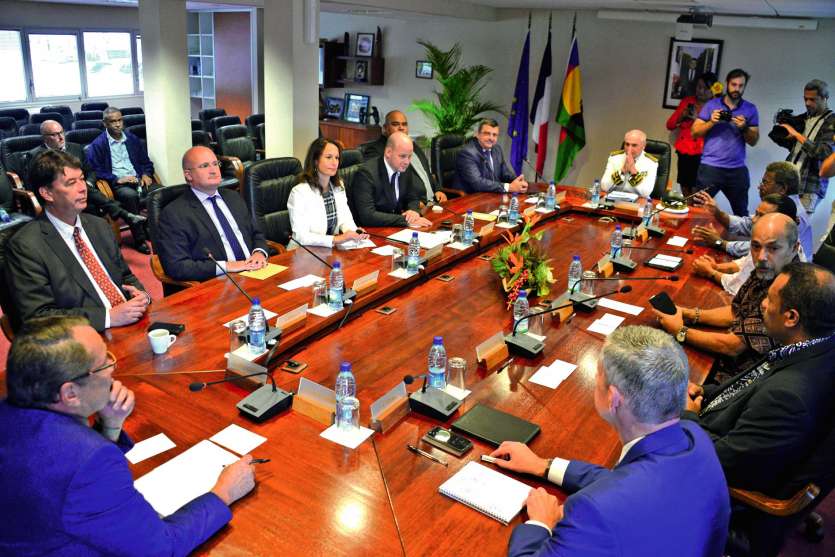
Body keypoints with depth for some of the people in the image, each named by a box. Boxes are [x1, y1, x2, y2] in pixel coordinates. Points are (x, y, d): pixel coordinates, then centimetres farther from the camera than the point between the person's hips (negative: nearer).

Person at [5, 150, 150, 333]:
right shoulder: (25, 246, -6)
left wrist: (141, 295, -1)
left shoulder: (100, 226, 13)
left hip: (132, 324, 6)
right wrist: (109, 317, -18)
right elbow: (37, 316, -11)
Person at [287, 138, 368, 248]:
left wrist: (352, 232, -18)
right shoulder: (299, 192, -14)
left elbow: (345, 218, 5)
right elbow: (301, 236, -20)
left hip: (332, 251, 6)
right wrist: (336, 239, -29)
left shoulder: (339, 186, 9)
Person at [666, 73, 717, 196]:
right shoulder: (687, 101, 12)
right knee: (685, 192, 7)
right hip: (684, 152, 5)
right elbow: (670, 125, 14)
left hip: (701, 154, -5)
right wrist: (682, 116, -3)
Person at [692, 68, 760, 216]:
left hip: (737, 170, 2)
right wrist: (711, 122, -15)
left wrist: (744, 128, -14)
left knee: (742, 213, 7)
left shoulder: (750, 109, 7)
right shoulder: (711, 104, 4)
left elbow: (754, 141, 5)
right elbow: (694, 132, 1)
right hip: (710, 167, -1)